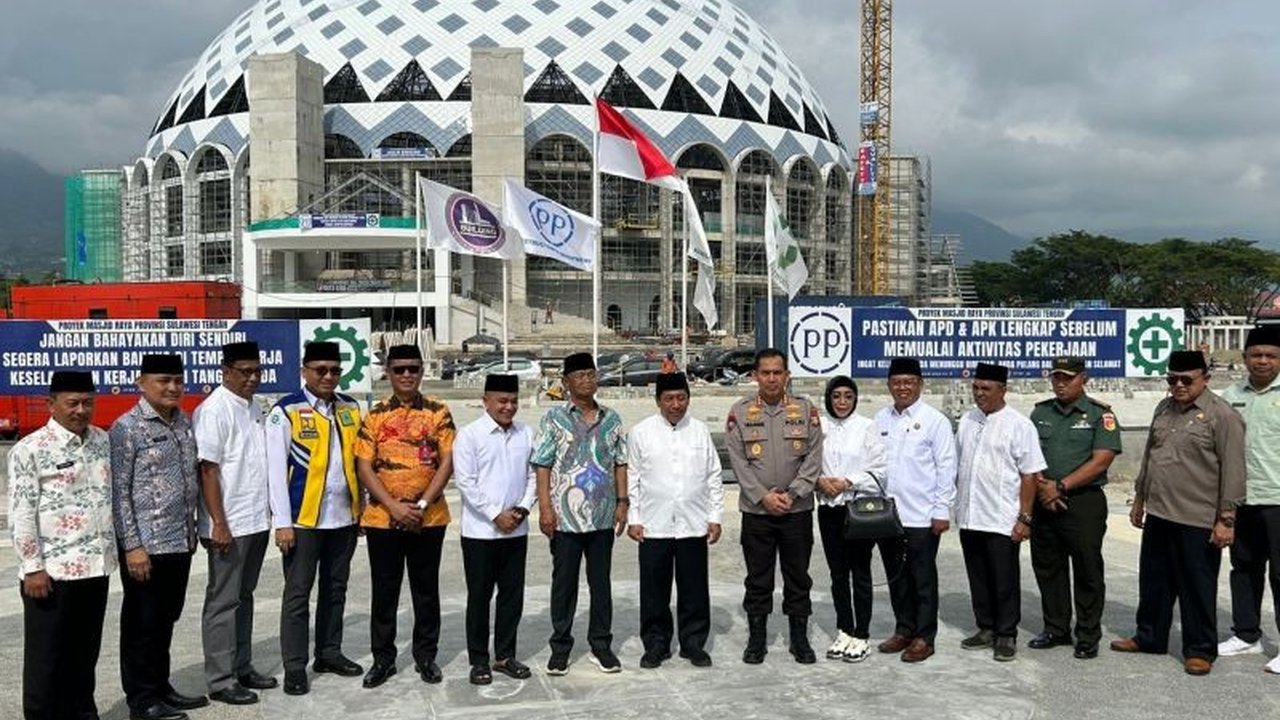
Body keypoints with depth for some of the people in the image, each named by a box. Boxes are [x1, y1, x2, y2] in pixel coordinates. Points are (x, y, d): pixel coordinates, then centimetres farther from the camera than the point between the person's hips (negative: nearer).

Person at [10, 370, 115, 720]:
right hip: (52, 570, -5)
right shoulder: (29, 450, -9)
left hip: (96, 566, 6)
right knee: (46, 653, 5)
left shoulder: (104, 441, 8)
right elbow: (21, 515, -11)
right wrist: (32, 568, -14)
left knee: (85, 650, 16)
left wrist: (119, 546, 15)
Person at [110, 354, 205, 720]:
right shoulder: (127, 428, -10)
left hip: (181, 542, 7)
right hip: (146, 545, -7)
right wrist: (132, 546, -16)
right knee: (142, 623, 5)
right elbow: (118, 492, -12)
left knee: (166, 620, 17)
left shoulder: (185, 422, 9)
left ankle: (161, 687, 29)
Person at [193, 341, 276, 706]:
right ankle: (220, 680, 10)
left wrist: (269, 511, 15)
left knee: (244, 597, 16)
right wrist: (218, 524, -19)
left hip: (257, 521, 8)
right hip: (230, 525, -8)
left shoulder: (254, 408, 11)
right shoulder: (214, 410, -13)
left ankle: (242, 667, 27)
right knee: (223, 601, 2)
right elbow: (208, 470, -16)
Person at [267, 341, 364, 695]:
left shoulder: (351, 408, 8)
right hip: (304, 518, -5)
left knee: (335, 588, 15)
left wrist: (362, 506, 9)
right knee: (298, 593, 3)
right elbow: (276, 470, -9)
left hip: (344, 516, 5)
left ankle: (329, 652, 28)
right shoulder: (286, 411, -7)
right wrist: (282, 522, -11)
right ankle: (294, 666, 11)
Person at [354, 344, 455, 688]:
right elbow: (364, 467, -2)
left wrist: (422, 505, -12)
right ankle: (383, 657, 19)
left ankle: (426, 655, 21)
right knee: (384, 590, 8)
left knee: (426, 589, 9)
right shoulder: (375, 415, 2)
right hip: (382, 517, 0)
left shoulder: (438, 412, 1)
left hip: (429, 518, 0)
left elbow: (447, 462, -3)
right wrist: (394, 506, -12)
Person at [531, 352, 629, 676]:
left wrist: (622, 502, 3)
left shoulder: (611, 419, 8)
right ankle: (560, 647, 17)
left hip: (603, 516, 3)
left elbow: (620, 463, 11)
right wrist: (545, 508, -10)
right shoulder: (554, 418, -2)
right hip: (565, 517, -3)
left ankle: (601, 645, 21)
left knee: (600, 581, 10)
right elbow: (542, 465, -4)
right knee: (564, 583, 6)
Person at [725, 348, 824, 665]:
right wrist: (763, 496, -12)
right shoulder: (740, 412, 1)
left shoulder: (806, 410, 3)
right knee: (758, 579, 7)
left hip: (797, 509, 1)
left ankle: (800, 639, 21)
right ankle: (756, 640, 19)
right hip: (756, 510, 0)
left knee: (798, 578, 9)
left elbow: (814, 458, -1)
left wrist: (792, 494, -10)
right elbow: (738, 461, -3)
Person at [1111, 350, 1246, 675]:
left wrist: (1226, 519, -15)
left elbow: (1233, 471, -13)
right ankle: (1149, 637, 32)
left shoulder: (1222, 416, -10)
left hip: (1197, 521, -7)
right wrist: (1139, 498, 20)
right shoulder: (1164, 409, 12)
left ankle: (1200, 650, 17)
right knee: (1153, 581, 17)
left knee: (1198, 588, 4)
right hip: (1158, 515, 7)